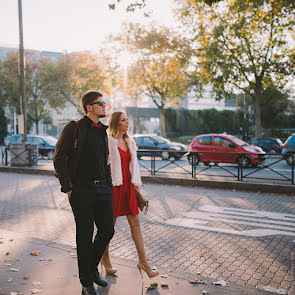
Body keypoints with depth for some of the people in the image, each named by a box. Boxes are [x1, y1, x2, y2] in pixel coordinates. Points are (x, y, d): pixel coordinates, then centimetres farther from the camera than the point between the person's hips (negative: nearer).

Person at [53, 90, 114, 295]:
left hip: (102, 188, 6)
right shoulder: (74, 128, -5)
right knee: (85, 236, 3)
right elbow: (59, 159, -8)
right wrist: (68, 188, -10)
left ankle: (92, 268, 32)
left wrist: (108, 185, 15)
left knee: (107, 230, 7)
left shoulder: (102, 131, 15)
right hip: (81, 190, -6)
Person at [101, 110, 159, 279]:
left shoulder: (129, 142, 14)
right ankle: (105, 258, 27)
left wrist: (136, 186, 16)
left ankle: (143, 261, 14)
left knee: (136, 223, 6)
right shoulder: (108, 142, -8)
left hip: (128, 186, 6)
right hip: (113, 187, -6)